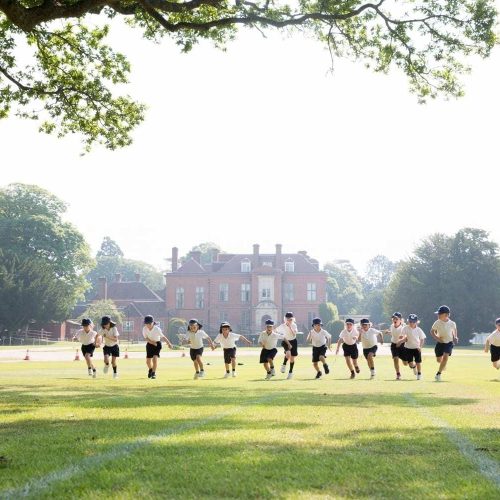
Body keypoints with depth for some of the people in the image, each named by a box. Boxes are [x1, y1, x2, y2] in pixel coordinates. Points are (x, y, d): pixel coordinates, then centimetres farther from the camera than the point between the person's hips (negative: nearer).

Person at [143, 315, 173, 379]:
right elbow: (146, 338, -11)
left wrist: (169, 343, -41)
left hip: (157, 344, -4)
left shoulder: (157, 329, -26)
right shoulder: (144, 329, -15)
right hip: (149, 344, 4)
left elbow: (163, 337, -30)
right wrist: (151, 342, -28)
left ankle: (153, 373, -7)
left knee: (155, 358, -21)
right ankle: (150, 369, 40)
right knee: (148, 360, 7)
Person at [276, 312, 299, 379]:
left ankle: (291, 372, 22)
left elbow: (294, 334, -25)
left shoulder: (294, 325, -11)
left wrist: (290, 327, -30)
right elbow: (277, 330, 4)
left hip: (293, 341, 2)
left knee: (292, 358, 5)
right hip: (286, 341, -2)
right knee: (288, 354, -29)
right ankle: (284, 365, -2)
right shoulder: (282, 326, -12)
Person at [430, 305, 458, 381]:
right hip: (440, 343, 1)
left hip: (449, 343, -1)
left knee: (445, 357, -20)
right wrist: (436, 338, -16)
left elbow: (454, 330, 13)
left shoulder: (452, 323, -9)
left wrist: (455, 337, 0)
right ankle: (443, 365, 46)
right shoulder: (437, 323, -11)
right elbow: (432, 331, 0)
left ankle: (438, 374, -12)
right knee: (439, 360, 7)